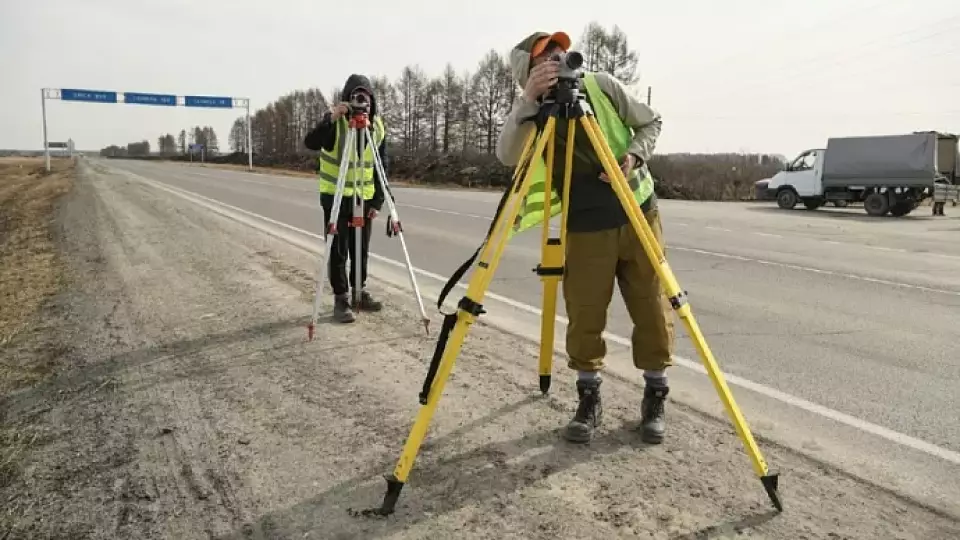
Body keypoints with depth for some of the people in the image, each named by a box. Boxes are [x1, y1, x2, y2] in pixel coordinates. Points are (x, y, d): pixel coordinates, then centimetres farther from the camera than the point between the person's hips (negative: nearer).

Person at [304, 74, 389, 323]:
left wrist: (378, 199, -1)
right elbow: (310, 143, -27)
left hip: (364, 197, 4)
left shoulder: (377, 126, 0)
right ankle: (341, 298, 9)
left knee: (361, 249, 10)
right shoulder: (334, 119, -11)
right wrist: (330, 119, -40)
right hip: (336, 195, -4)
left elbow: (382, 166, 4)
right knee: (338, 250, -1)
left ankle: (360, 292, 25)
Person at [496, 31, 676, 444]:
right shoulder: (529, 113, -7)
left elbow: (650, 122, 7)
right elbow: (507, 156, -28)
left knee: (652, 312, 4)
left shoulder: (600, 86, -5)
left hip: (638, 215, 1)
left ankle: (654, 398, 20)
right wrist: (529, 101, -38)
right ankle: (588, 399, 19)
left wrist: (635, 155, -12)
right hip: (585, 230, -1)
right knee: (584, 318, 0)